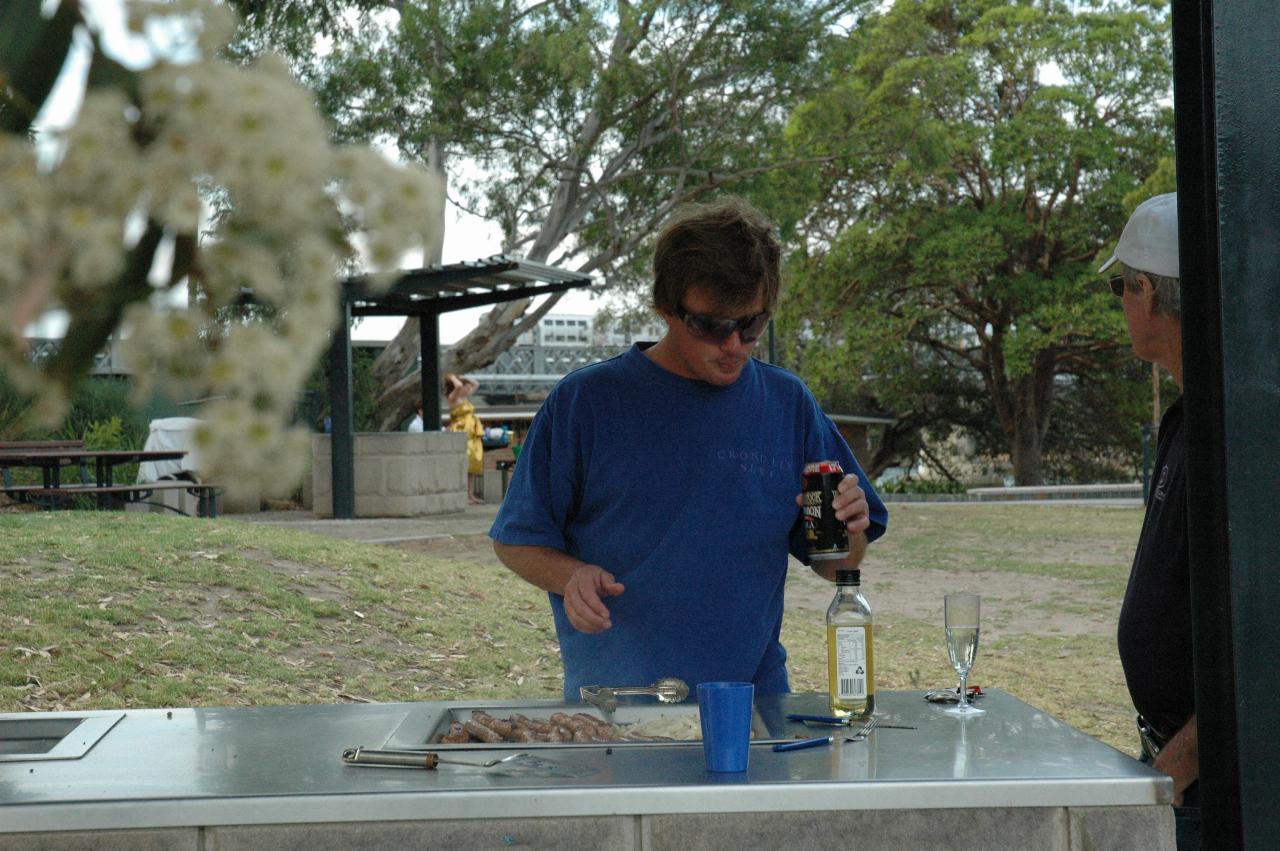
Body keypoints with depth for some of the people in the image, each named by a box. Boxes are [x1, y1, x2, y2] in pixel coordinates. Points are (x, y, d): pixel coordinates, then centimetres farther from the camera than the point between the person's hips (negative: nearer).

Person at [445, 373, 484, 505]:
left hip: (472, 435, 9)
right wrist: (453, 378, -7)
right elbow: (458, 386, -25)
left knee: (474, 465, 7)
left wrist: (462, 377, 18)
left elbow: (476, 384, 27)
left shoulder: (466, 398, 17)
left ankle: (471, 494, 10)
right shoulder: (453, 398, -6)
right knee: (464, 465, -12)